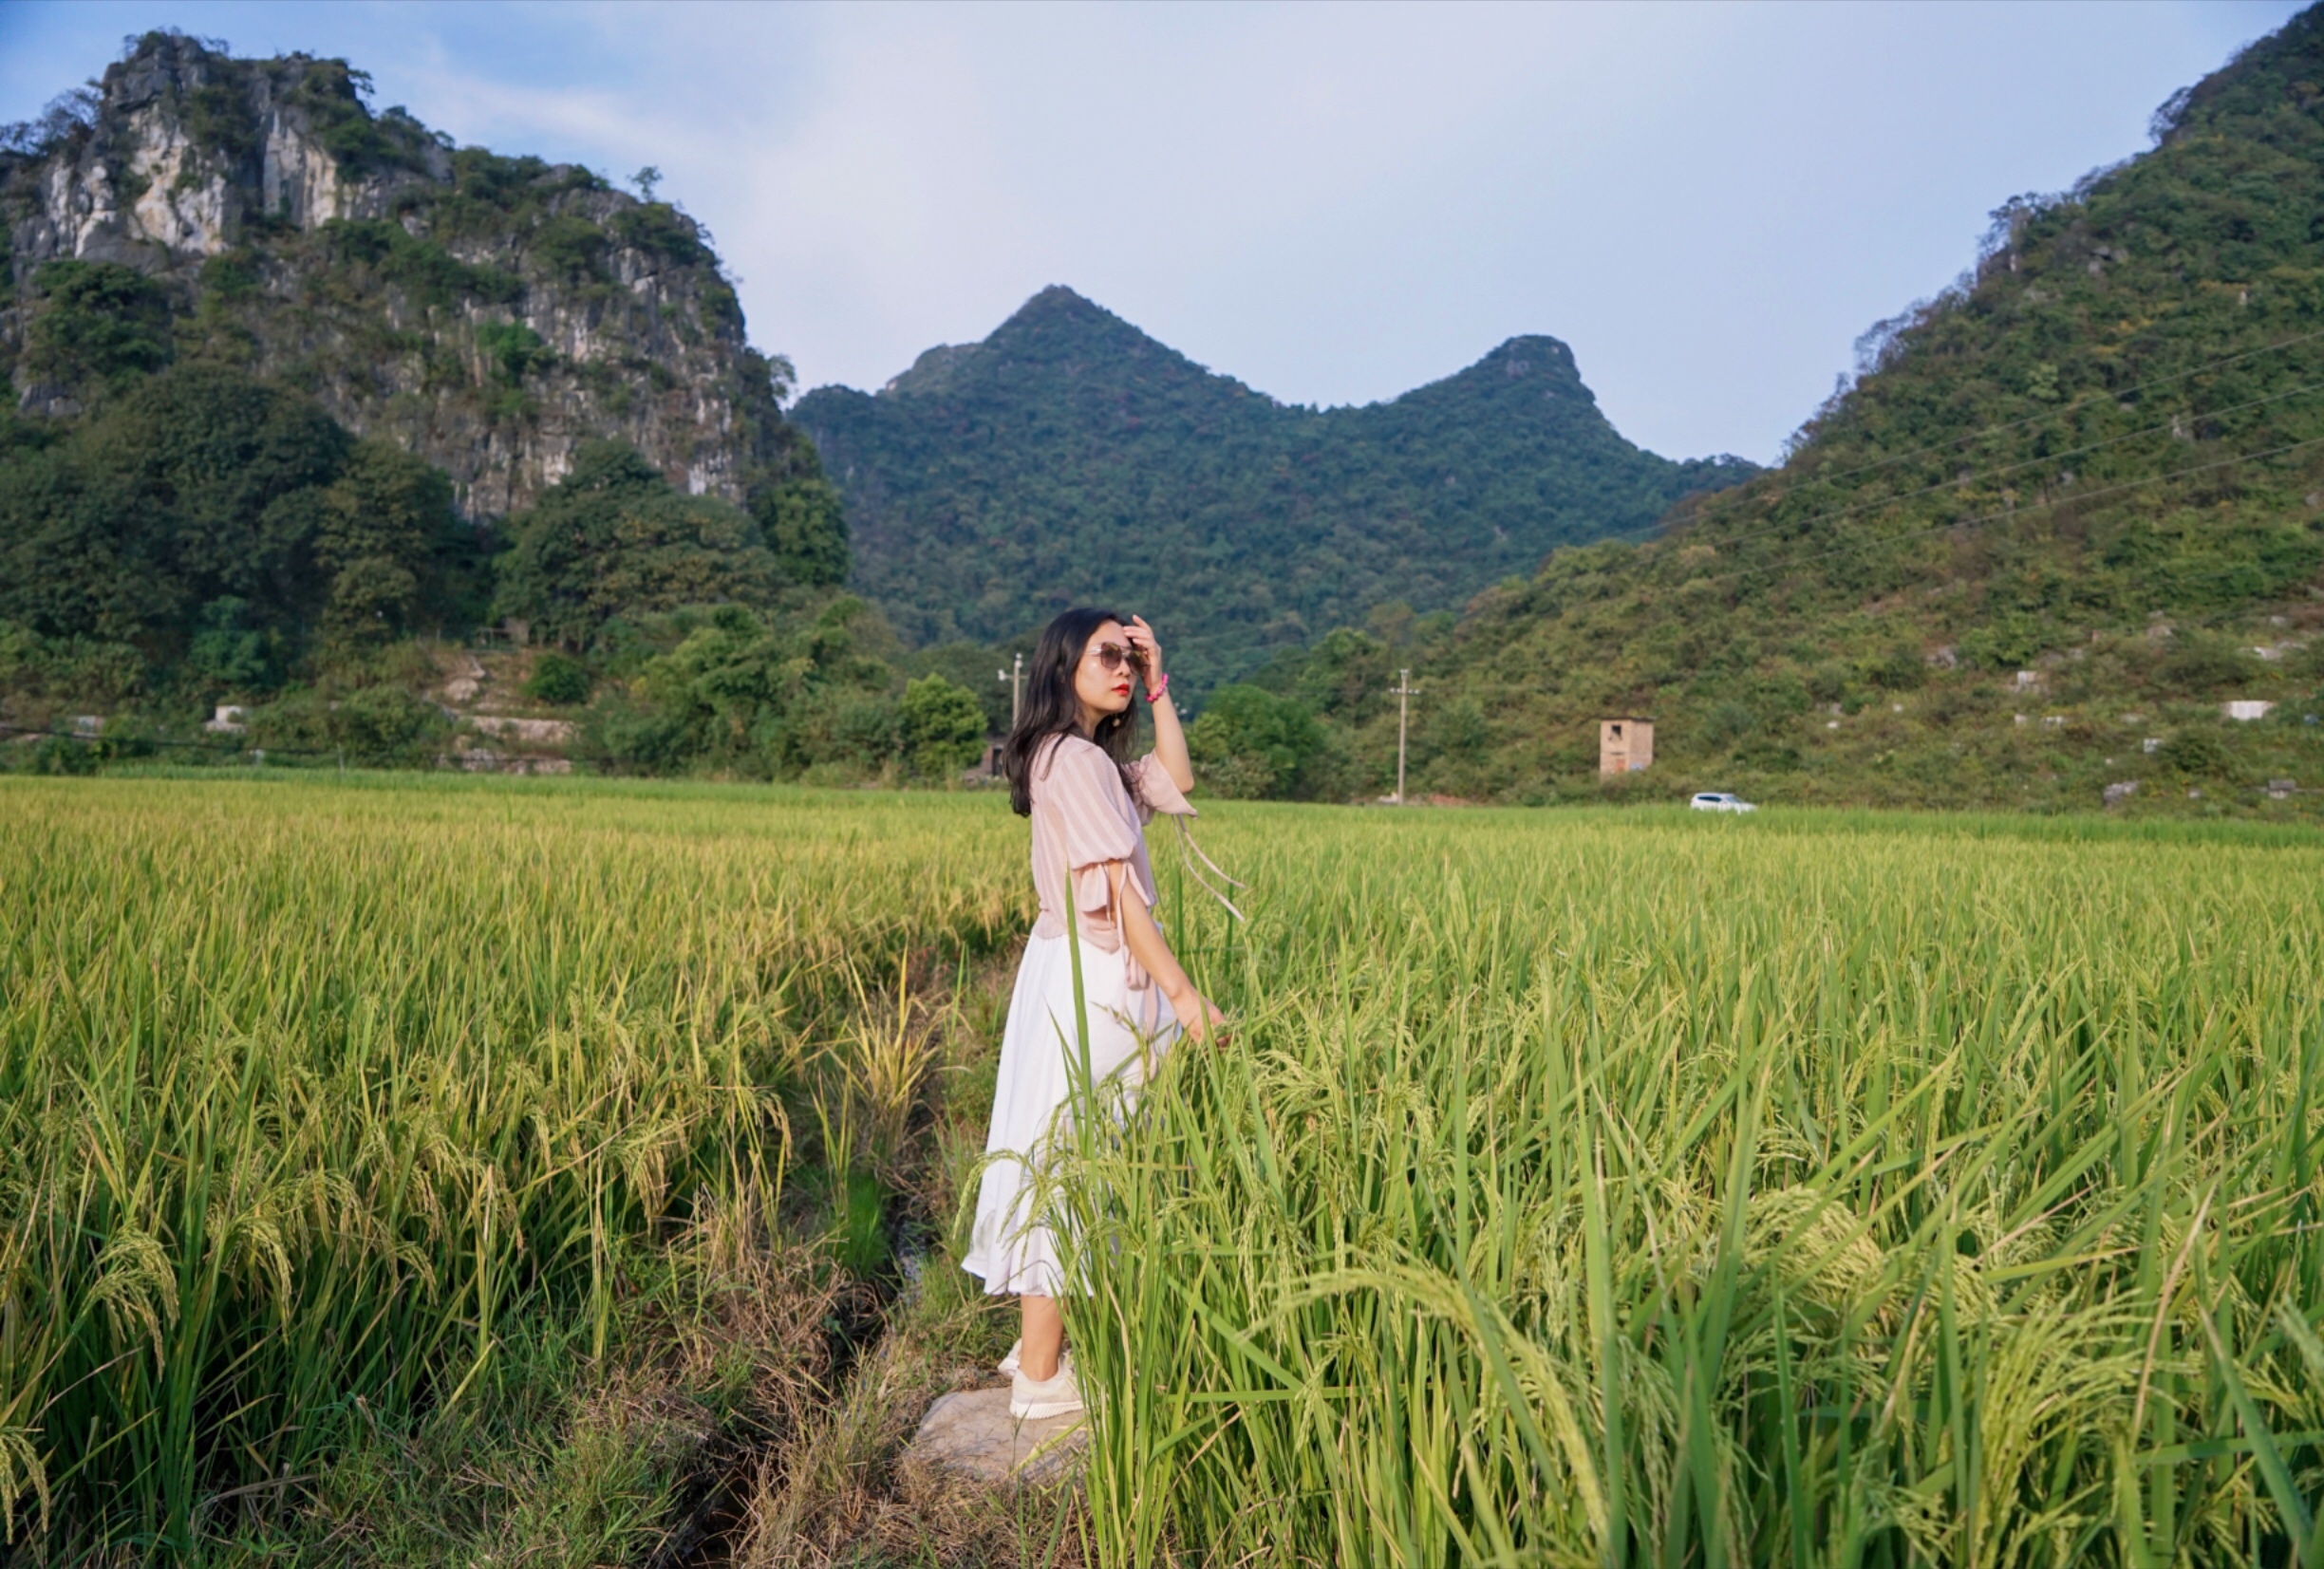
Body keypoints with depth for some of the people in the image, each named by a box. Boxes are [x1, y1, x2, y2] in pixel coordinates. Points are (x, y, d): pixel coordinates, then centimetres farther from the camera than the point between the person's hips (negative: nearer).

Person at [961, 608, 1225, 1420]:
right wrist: (1183, 992, -21)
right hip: (1088, 981, -10)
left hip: (1083, 973, 10)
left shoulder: (1094, 757, 13)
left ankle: (1041, 1342, 28)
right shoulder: (1076, 759, -17)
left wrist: (1157, 685, 10)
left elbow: (1176, 780, 17)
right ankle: (1041, 1377, 10)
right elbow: (1119, 891, -21)